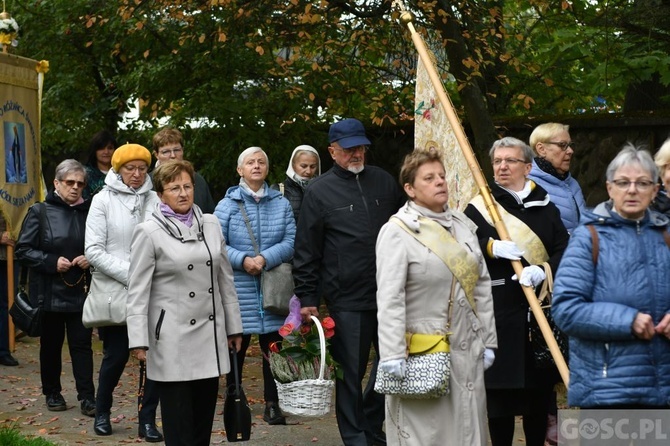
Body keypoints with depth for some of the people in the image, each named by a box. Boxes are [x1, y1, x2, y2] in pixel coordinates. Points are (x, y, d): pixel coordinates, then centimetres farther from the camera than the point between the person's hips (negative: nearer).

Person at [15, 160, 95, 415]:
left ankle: (87, 397, -1)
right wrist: (51, 262, -16)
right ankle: (52, 393, 24)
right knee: (51, 344, 10)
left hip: (81, 292, 1)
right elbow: (23, 250, -4)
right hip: (49, 292, -1)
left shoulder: (88, 212, 5)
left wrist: (91, 259, -7)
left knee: (82, 344, -2)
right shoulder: (40, 212, -2)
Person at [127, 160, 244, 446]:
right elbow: (138, 292, -5)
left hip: (210, 334, 5)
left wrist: (233, 327, 14)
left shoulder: (211, 225, 9)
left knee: (204, 415, 8)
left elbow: (225, 280, 14)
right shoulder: (149, 232, -4)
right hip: (173, 340, -4)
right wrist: (138, 341, -10)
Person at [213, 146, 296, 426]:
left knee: (273, 349, 4)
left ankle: (272, 405, 12)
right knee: (236, 348, 5)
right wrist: (243, 260, -18)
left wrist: (265, 259, -15)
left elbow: (291, 241, -1)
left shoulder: (281, 204, 9)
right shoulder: (227, 205, 2)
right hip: (238, 289, -2)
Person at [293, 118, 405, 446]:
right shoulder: (319, 191, -1)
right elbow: (306, 252, 0)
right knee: (351, 372, 2)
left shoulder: (384, 182, 10)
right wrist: (307, 299, -3)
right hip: (347, 300, -4)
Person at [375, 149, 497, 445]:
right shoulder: (397, 231, -9)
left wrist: (488, 341, 10)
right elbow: (389, 299, -14)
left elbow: (482, 286, 14)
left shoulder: (463, 225, 11)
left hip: (467, 352, 6)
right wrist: (392, 356, -19)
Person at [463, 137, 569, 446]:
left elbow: (563, 250, 1)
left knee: (539, 387, 8)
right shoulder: (479, 206, 7)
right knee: (500, 389, -1)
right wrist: (492, 247, -17)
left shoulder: (545, 206, 10)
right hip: (498, 312, -2)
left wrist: (542, 270, -18)